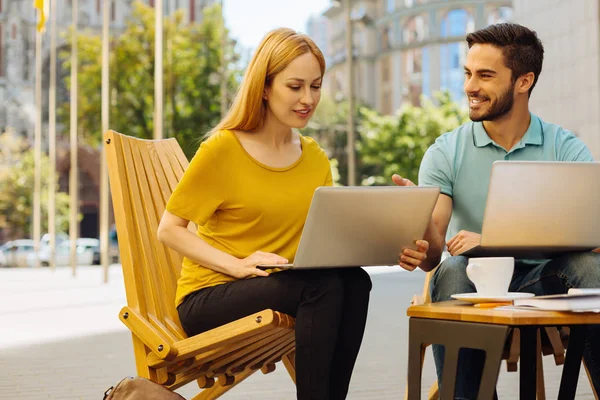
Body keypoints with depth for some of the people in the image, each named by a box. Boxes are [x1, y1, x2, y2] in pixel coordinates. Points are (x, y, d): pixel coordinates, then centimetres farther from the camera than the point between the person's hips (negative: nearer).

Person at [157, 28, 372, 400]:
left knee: (354, 281, -25)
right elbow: (169, 229, -7)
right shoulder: (222, 149, -9)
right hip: (208, 298, -5)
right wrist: (236, 265, -21)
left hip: (283, 287, 5)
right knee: (323, 286, -31)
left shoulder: (315, 157, 9)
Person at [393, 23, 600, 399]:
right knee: (453, 272, -33)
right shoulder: (445, 153, 2)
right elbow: (432, 258, -7)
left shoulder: (566, 149, 0)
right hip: (473, 284, 1)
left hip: (541, 283, 0)